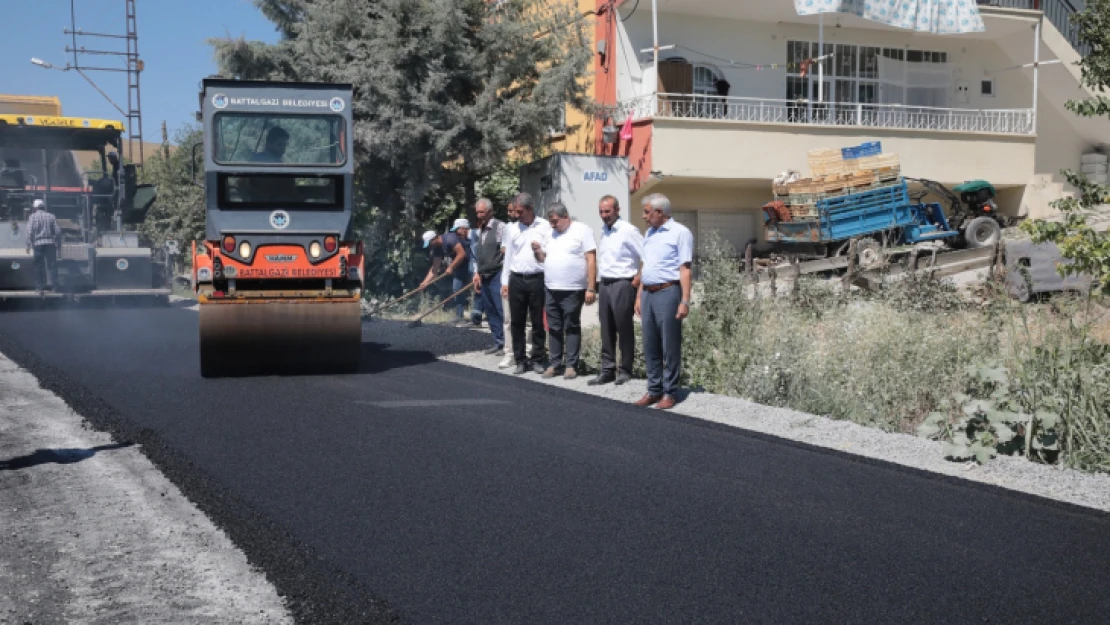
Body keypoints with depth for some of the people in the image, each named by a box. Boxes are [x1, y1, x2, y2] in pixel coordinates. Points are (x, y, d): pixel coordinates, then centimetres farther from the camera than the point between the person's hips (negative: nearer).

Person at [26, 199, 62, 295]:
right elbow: (57, 231, 4)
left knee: (39, 266, 5)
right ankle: (54, 286, 3)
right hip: (50, 243, 2)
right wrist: (58, 243, 10)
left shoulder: (32, 217, 1)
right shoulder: (51, 216, 8)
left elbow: (30, 232, -7)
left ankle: (40, 288, 5)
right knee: (52, 265, 5)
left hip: (38, 244, -1)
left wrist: (29, 245, -4)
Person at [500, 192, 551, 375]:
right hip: (516, 279, 3)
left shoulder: (545, 226, 2)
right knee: (517, 322, 5)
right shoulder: (514, 228, 12)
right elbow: (508, 255, 14)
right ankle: (520, 360, 13)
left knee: (538, 322, 3)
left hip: (537, 279, -3)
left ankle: (537, 359, 13)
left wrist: (541, 250, -16)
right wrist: (505, 281, 11)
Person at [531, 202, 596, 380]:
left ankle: (571, 365, 6)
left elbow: (591, 260, -8)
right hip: (551, 290, 6)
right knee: (554, 328, 8)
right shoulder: (551, 234, 16)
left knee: (572, 328, 1)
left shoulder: (581, 230, -3)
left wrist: (591, 288, -13)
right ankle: (555, 364, 15)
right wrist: (538, 250, 1)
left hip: (572, 291, -6)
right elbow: (545, 258, 24)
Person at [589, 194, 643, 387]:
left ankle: (625, 370, 10)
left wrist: (638, 279, -11)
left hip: (622, 285, -7)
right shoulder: (604, 230, 12)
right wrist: (597, 284, 16)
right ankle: (607, 370, 14)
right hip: (604, 284, 7)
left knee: (624, 329, 1)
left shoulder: (628, 231, -11)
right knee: (607, 330, 9)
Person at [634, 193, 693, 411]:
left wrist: (685, 301, -16)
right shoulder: (650, 233, 16)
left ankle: (670, 392, 6)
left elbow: (685, 269, -11)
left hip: (667, 293, -7)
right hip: (648, 294, 7)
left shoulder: (680, 232, -7)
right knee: (650, 346, 10)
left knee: (670, 347, 0)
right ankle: (654, 389, 18)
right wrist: (639, 296, 17)